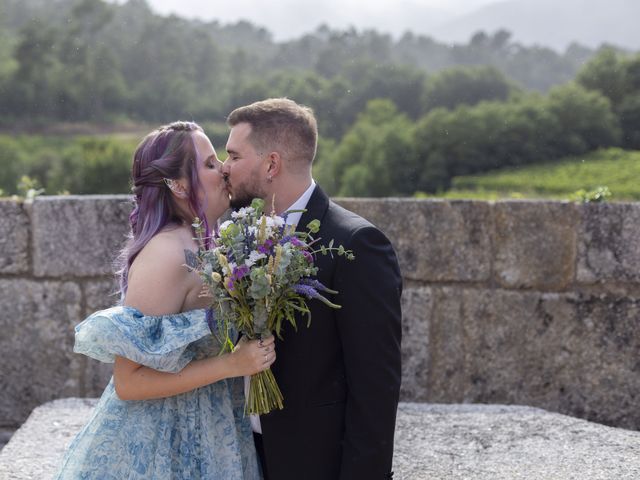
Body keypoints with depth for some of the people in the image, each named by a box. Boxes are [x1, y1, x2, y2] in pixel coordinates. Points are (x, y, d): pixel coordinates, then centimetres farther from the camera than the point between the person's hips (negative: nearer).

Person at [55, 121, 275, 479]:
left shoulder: (200, 245, 2)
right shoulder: (167, 255, -23)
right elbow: (129, 382, -23)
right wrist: (230, 365, -25)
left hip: (196, 434, 8)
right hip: (159, 446, -8)